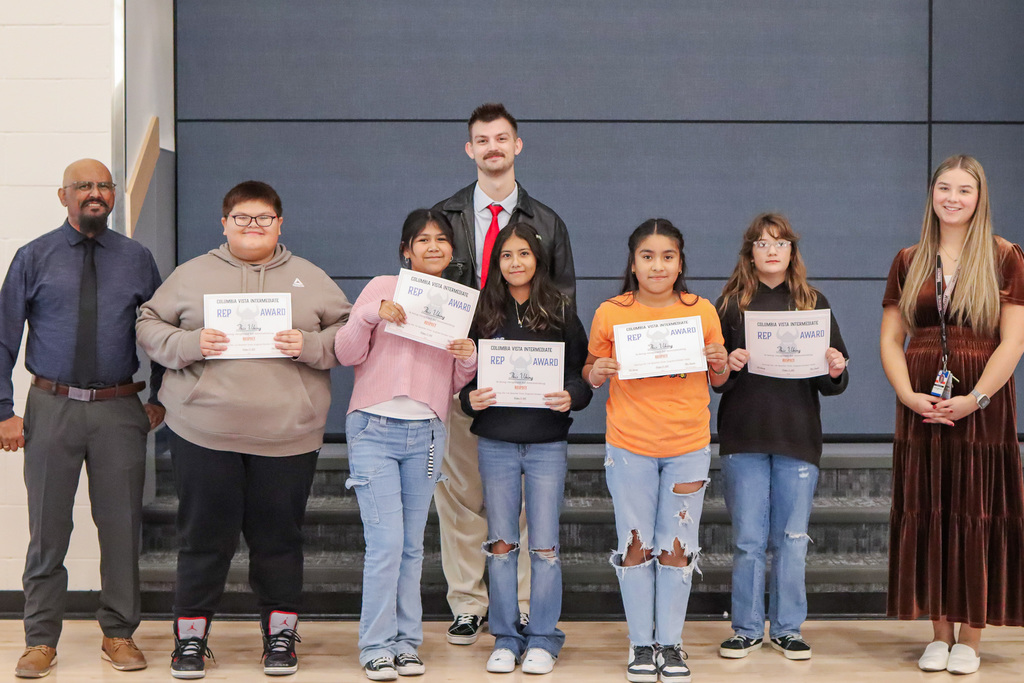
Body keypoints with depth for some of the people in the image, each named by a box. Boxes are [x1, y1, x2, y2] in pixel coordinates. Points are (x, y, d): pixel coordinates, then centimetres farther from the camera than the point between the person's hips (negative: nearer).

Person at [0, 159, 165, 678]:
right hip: (52, 406, -1)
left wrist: (160, 399, 8)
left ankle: (119, 635, 19)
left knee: (121, 526, 6)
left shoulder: (137, 259, 8)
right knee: (48, 528, 3)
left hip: (120, 409, 1)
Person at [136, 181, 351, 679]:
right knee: (204, 538, 4)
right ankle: (190, 636, 17)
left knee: (279, 539, 7)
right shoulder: (192, 275, 9)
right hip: (203, 433, 0)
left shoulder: (310, 279, 11)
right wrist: (188, 344, -10)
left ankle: (280, 635, 21)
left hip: (287, 436, 1)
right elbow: (149, 325, 8)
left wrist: (308, 347, -9)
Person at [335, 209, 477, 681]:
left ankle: (406, 643, 14)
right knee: (385, 543, -9)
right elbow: (346, 355, -2)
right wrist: (369, 315, -18)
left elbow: (456, 384, 14)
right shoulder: (382, 288, 2)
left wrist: (469, 359, -7)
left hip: (426, 434, 3)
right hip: (375, 429, -3)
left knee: (412, 545, 7)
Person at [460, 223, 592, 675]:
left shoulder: (561, 313, 3)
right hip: (496, 442, 1)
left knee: (544, 545, 0)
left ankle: (543, 638, 12)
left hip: (547, 443, -1)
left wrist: (571, 397, -17)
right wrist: (470, 398, -12)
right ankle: (506, 637, 16)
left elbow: (583, 374, 3)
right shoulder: (483, 314, 6)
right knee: (501, 544, 6)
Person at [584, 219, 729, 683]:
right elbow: (590, 373, 10)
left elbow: (719, 382, 13)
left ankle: (671, 643, 16)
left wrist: (721, 363, -9)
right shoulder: (610, 313, -1)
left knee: (677, 548, 5)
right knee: (635, 545, 4)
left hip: (688, 446, 1)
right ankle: (641, 644, 16)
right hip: (629, 446, -1)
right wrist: (595, 374, -12)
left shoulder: (702, 312, 3)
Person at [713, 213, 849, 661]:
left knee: (792, 539, 5)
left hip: (798, 437, 1)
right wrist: (729, 366, -16)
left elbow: (833, 383, 8)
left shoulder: (813, 303, 8)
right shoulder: (730, 303, 5)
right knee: (748, 539, 3)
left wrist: (834, 372, -13)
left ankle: (787, 628, 17)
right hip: (744, 437, -1)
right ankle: (747, 628, 15)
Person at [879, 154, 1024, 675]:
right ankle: (939, 632, 15)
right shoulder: (908, 262, 9)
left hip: (982, 409, -3)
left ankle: (970, 638, 9)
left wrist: (975, 398, -15)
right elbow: (890, 340, 7)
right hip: (922, 412, 3)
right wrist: (909, 396, -8)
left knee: (977, 517, 0)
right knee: (927, 516, 5)